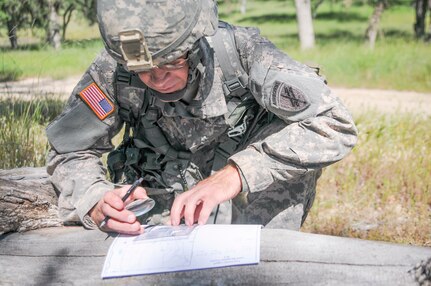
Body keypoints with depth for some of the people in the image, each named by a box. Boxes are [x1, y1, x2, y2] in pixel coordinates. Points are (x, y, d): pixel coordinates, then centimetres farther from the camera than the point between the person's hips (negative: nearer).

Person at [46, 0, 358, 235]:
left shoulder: (239, 49, -26)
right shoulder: (113, 70, -21)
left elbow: (334, 124, -31)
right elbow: (69, 152, -11)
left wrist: (236, 173, -41)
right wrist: (96, 203, -34)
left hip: (248, 201, -1)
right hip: (162, 207, 1)